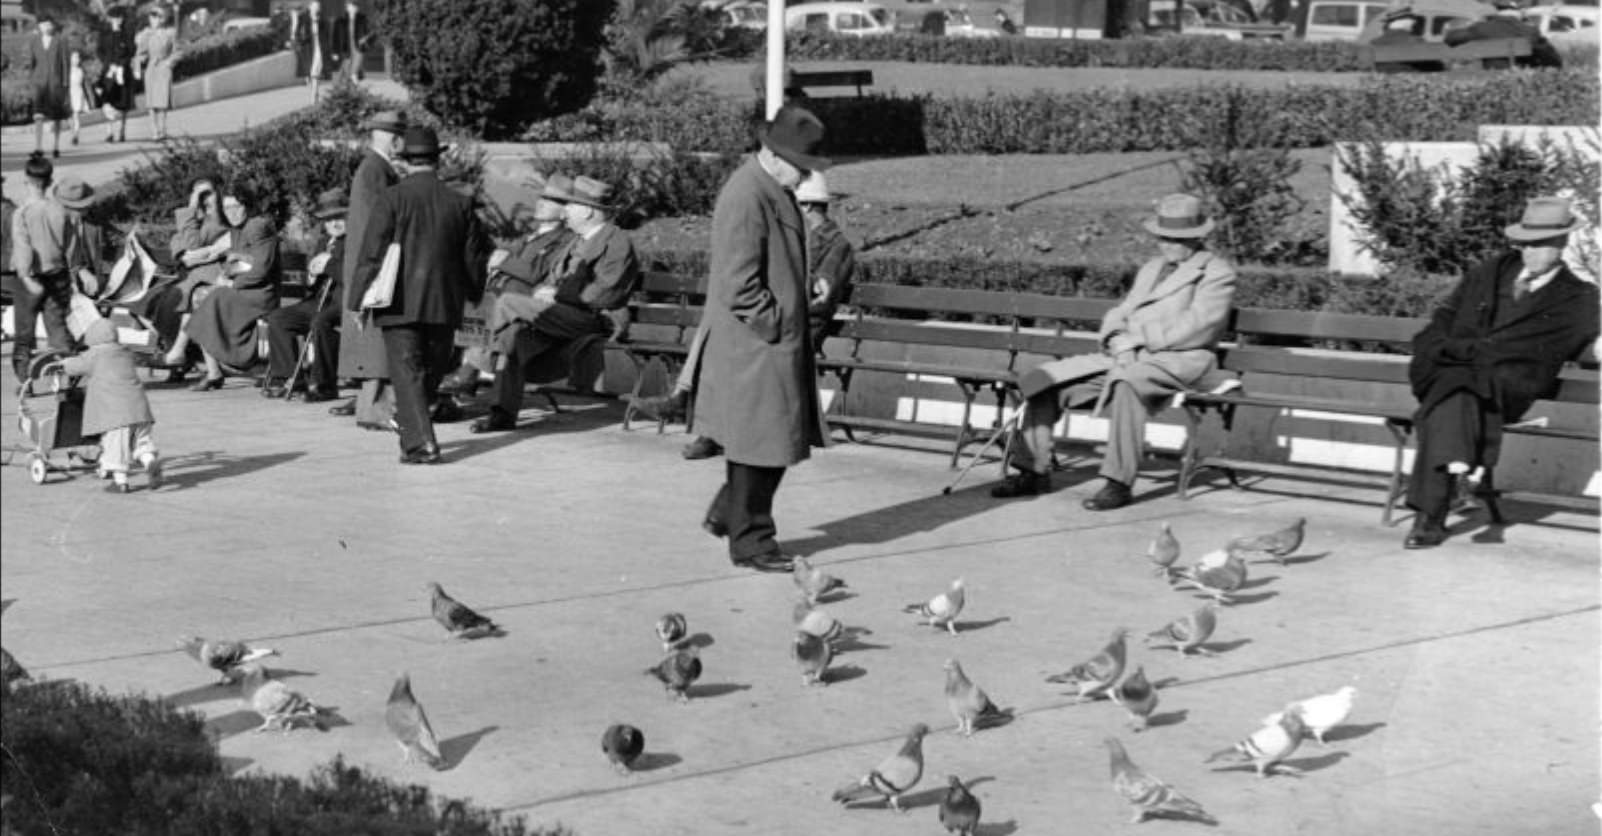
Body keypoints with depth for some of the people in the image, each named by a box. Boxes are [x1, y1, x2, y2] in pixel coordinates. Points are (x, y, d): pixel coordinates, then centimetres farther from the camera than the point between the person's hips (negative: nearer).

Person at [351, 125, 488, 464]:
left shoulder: (392, 198, -7)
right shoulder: (460, 203, 3)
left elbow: (373, 251, -8)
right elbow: (475, 257, 9)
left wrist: (363, 299, -2)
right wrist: (470, 293, 24)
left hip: (401, 302, -3)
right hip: (445, 304, 3)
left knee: (407, 373, -1)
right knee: (433, 369, 19)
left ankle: (420, 443, -10)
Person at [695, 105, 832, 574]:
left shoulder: (777, 192, 11)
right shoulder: (745, 200, -22)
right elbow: (738, 287, -23)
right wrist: (774, 325, -16)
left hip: (781, 341, 10)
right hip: (754, 346, -10)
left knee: (782, 439, 16)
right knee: (758, 445, 1)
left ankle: (727, 514, 30)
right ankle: (750, 542, 13)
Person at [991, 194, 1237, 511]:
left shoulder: (1217, 271, 1)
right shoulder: (1150, 268, 25)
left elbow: (1197, 327, -12)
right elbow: (1119, 314, 18)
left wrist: (1137, 341, -12)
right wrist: (1118, 341, -6)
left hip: (1179, 360, -7)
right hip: (1127, 356, 7)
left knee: (1128, 382, -41)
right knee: (1044, 380, -6)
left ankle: (1120, 482, -37)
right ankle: (1033, 471, 2)